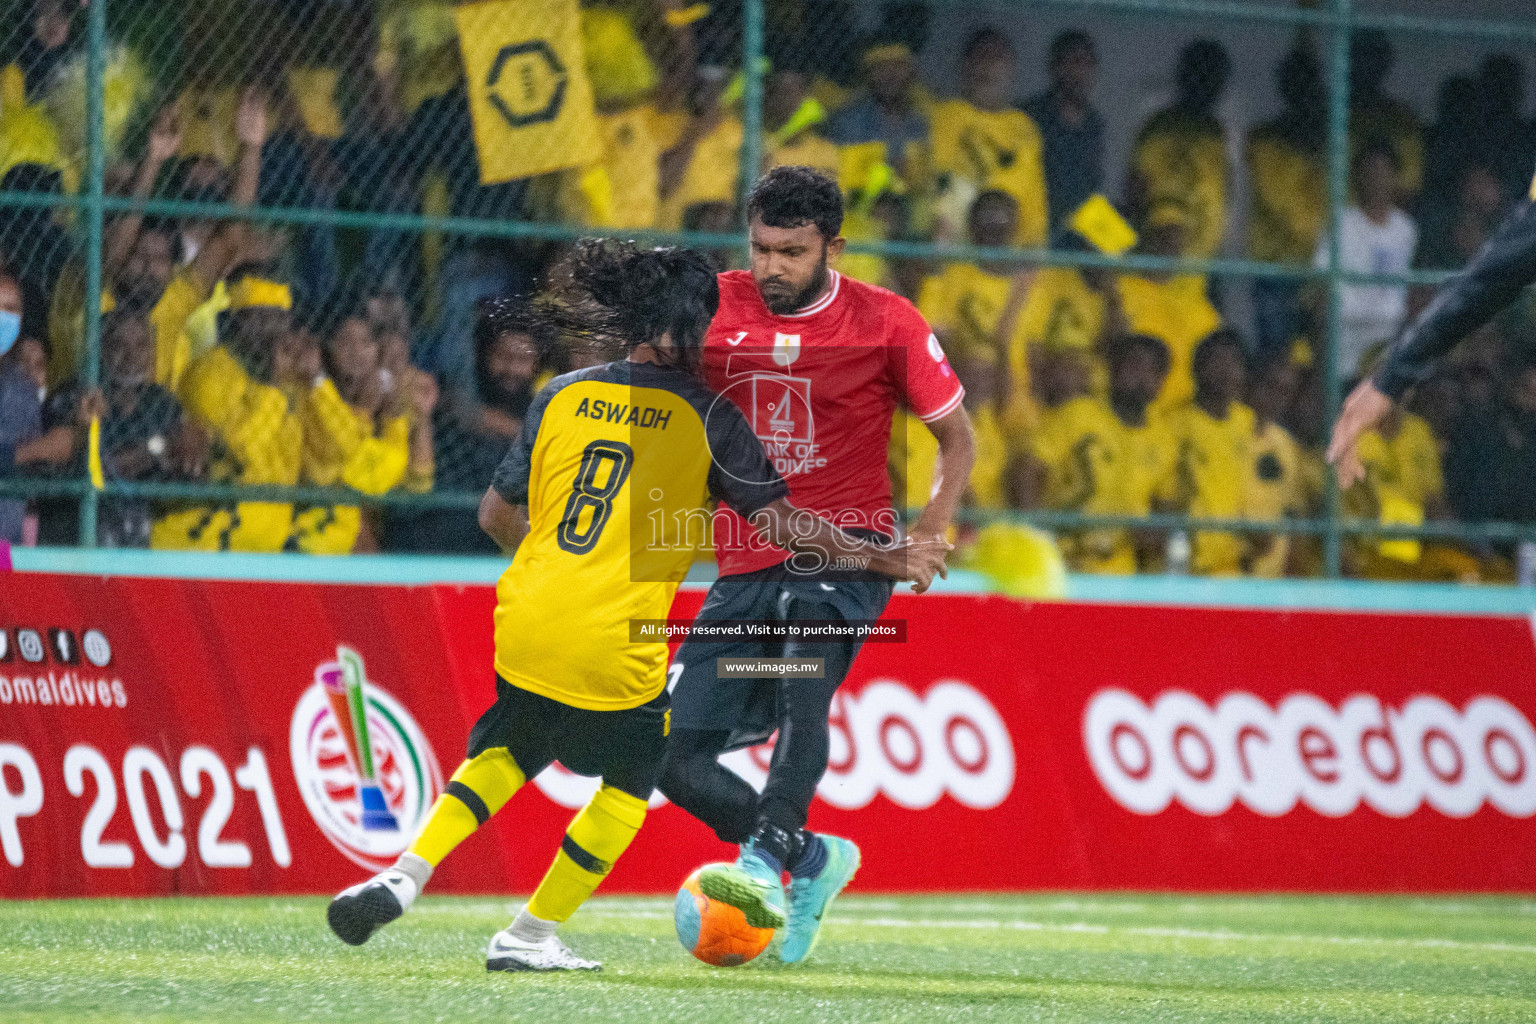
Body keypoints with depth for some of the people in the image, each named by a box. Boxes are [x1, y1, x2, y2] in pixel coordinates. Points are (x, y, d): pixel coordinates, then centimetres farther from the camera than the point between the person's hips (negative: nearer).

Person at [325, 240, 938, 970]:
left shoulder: (561, 396, 8)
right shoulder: (707, 417, -4)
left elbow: (497, 514, 13)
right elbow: (779, 522, -5)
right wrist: (878, 559, 5)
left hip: (528, 626, 4)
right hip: (616, 648, -4)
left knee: (506, 753, 27)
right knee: (629, 780, 18)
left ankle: (404, 876, 8)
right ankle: (531, 936, 16)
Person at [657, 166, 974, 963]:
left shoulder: (885, 323, -2)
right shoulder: (715, 307, 3)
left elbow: (956, 436, 7)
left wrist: (928, 532, -7)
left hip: (845, 555, -4)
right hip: (745, 564, 4)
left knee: (802, 684, -35)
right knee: (677, 759, -4)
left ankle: (764, 864, -45)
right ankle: (811, 859, 15)